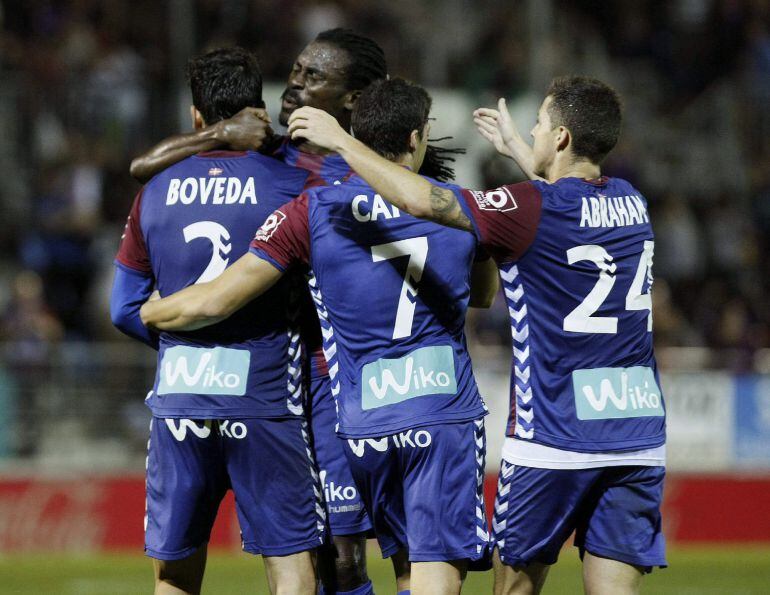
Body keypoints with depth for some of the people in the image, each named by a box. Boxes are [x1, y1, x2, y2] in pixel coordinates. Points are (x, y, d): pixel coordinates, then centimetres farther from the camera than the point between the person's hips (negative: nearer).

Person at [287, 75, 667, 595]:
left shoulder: (533, 208, -11)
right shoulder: (631, 204, 9)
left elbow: (422, 200, -16)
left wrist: (340, 140, -5)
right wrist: (517, 150, 43)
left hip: (553, 438, -5)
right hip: (639, 436, 5)